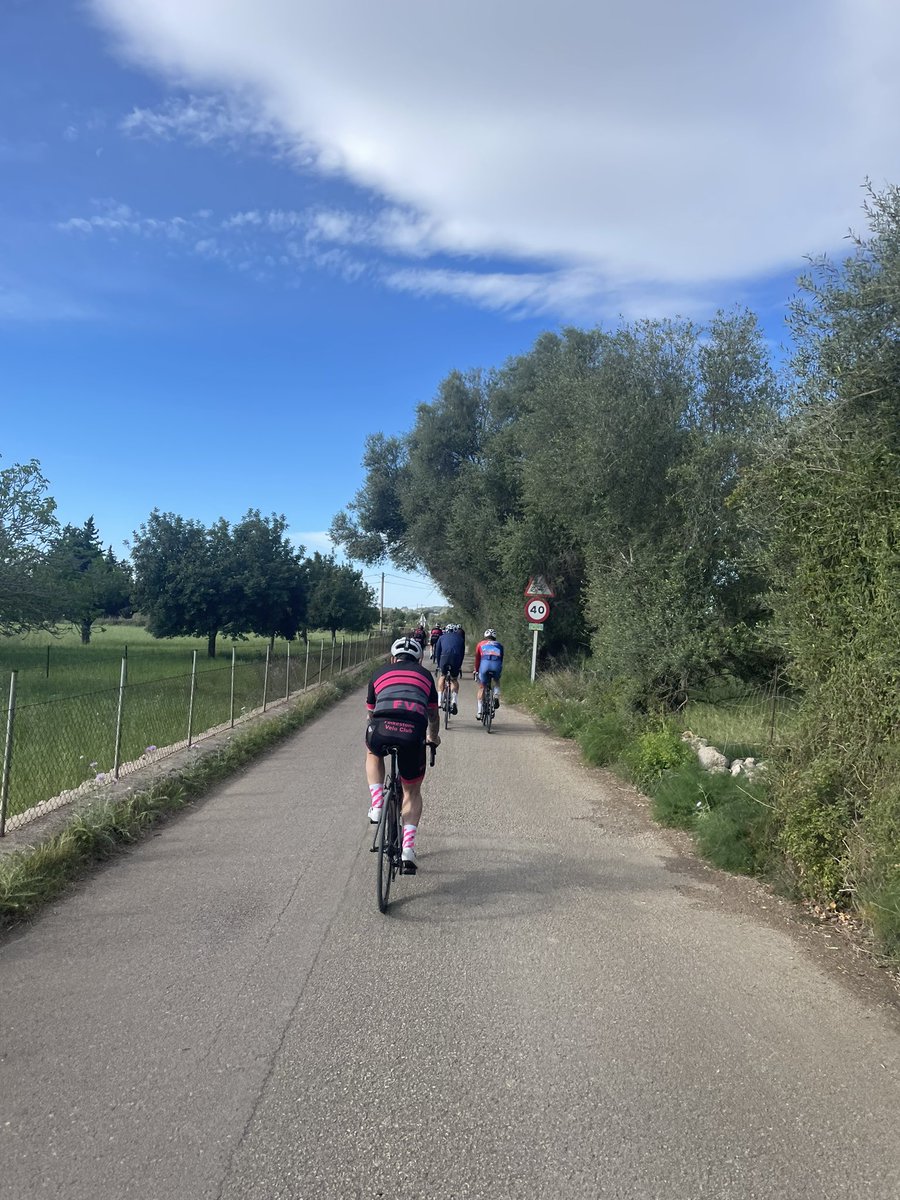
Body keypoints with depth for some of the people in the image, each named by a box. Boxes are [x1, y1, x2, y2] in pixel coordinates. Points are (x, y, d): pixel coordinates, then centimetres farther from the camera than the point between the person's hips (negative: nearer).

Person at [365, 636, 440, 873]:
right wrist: (433, 737, 60)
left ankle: (376, 806, 22)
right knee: (412, 791, 22)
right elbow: (433, 715, 39)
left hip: (382, 729, 0)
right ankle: (408, 849, 11)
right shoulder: (425, 675, 29)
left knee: (373, 753, 37)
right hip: (413, 732, 0)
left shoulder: (380, 674, 29)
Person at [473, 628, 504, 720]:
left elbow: (477, 659, 33)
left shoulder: (480, 644, 29)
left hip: (485, 664, -1)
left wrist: (475, 671, 44)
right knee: (497, 681, 33)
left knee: (481, 688, 16)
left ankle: (479, 712, 15)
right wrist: (499, 671, 47)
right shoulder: (499, 645, 31)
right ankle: (496, 697, 6)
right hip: (497, 664, 1)